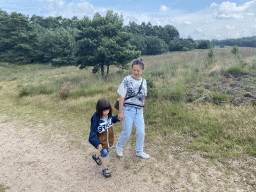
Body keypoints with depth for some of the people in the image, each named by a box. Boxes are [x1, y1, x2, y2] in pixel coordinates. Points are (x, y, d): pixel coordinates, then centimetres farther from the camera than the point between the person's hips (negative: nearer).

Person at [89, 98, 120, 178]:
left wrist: (117, 118, -3)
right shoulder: (96, 118, -29)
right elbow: (93, 132, -25)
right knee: (104, 153, -3)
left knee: (106, 151, 21)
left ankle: (96, 156, 54)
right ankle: (105, 169, 22)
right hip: (101, 139, -6)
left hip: (108, 137, 6)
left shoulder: (108, 115, -10)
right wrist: (97, 143, -28)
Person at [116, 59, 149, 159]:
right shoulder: (127, 80, -10)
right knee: (127, 132, 5)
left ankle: (139, 151, 27)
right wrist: (120, 112, -12)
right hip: (128, 110, -4)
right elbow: (122, 97, -9)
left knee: (141, 132, 6)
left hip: (139, 111, 5)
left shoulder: (144, 81, 6)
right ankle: (119, 145, 35)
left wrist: (142, 108, 15)